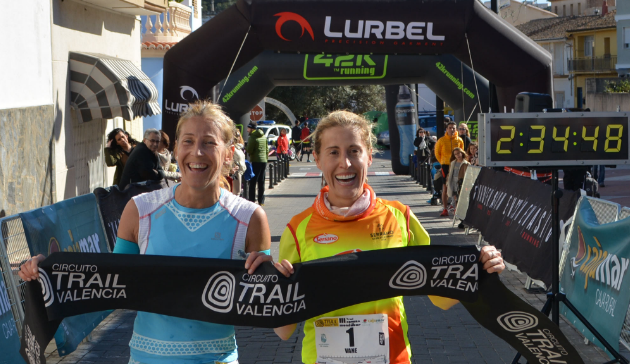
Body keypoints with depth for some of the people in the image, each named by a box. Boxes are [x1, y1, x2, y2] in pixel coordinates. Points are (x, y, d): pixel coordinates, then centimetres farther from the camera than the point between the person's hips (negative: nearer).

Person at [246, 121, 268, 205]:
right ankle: (261, 201, 12)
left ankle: (252, 200, -6)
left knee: (252, 182, -3)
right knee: (261, 182, 11)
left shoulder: (252, 137, -10)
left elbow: (249, 150, -11)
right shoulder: (264, 137, 13)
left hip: (255, 161, -7)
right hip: (264, 161, 7)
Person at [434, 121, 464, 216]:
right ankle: (445, 209, 2)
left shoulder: (459, 140, 3)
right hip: (446, 165, -1)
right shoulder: (442, 140, -1)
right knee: (445, 187, -1)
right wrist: (442, 162, 6)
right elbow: (437, 152, 10)